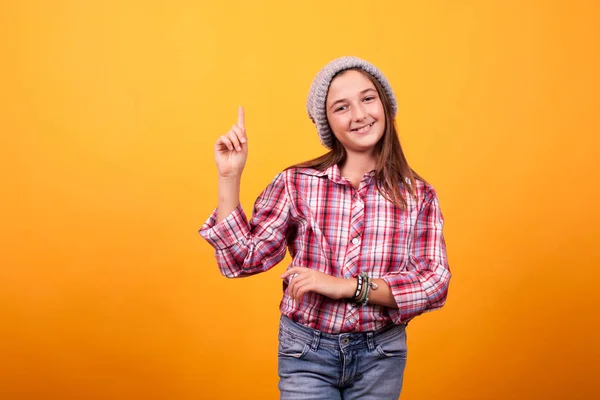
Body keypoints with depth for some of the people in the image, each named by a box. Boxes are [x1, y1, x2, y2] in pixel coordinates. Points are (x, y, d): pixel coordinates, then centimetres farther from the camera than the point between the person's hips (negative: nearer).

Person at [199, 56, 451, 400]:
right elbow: (243, 259, -7)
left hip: (381, 357, 2)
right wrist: (229, 178, -16)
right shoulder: (297, 184, -7)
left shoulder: (418, 195, -6)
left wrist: (346, 286, -22)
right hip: (306, 351, -1)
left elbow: (435, 283, -12)